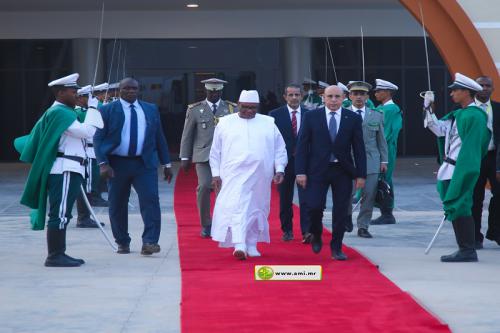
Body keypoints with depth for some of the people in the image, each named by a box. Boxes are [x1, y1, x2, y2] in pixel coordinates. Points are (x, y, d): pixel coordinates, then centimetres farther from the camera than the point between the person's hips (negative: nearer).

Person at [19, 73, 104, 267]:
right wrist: (92, 108, -12)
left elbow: (86, 130, 22)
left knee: (62, 214, 11)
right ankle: (55, 256, -10)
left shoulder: (64, 112, 21)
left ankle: (58, 254, 14)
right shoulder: (60, 113, -13)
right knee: (60, 214, -10)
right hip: (64, 170, -11)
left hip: (68, 170, 11)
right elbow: (86, 131, -20)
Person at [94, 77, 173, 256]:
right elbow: (98, 139, -3)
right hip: (117, 164, -1)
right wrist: (103, 164, -15)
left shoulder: (151, 109, 11)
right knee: (117, 205, 6)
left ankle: (149, 242, -14)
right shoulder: (107, 110, 1)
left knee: (150, 200, -13)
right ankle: (122, 243, 20)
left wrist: (166, 163, 12)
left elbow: (159, 137, 15)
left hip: (145, 163, 1)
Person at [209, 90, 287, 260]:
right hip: (234, 175, -2)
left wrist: (279, 169, -1)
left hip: (260, 177, 2)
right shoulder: (225, 123, 8)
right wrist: (216, 174, 5)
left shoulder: (269, 124, 10)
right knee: (236, 208, -15)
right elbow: (215, 151, 11)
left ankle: (252, 245, 18)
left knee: (256, 209, 6)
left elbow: (280, 149, 11)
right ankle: (239, 246, -22)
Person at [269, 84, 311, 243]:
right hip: (284, 162, 1)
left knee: (305, 198, -9)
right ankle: (287, 230, 21)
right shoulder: (275, 115, 2)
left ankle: (306, 231, -10)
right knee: (285, 199, 10)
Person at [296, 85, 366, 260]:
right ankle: (316, 236, 19)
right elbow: (302, 145, 0)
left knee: (341, 210, 2)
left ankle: (336, 248, 14)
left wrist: (361, 174, -2)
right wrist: (301, 171, -7)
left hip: (343, 171, 1)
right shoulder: (311, 117, 1)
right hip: (318, 169, -1)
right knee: (314, 206, -10)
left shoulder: (353, 118, 2)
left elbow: (359, 148, 3)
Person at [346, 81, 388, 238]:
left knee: (369, 195, -2)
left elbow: (381, 140, 13)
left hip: (371, 161, 2)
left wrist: (384, 160, 8)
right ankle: (347, 217, 26)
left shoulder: (376, 115, 12)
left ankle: (363, 227, 7)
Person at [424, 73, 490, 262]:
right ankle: (466, 250, 19)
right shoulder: (458, 115, 14)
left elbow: (470, 148, -18)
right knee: (456, 210, 12)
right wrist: (428, 109, 12)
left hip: (461, 171, -10)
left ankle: (467, 251, -3)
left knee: (459, 209, -8)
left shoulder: (474, 116, -15)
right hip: (451, 170, 10)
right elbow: (439, 129, 17)